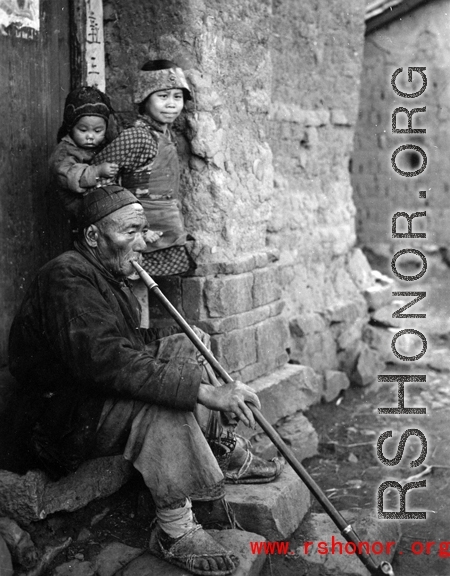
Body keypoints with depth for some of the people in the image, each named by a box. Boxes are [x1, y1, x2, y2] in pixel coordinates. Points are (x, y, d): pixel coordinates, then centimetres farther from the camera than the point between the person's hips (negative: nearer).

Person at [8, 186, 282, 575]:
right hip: (61, 422, -10)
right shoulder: (68, 279, -23)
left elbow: (125, 341, 22)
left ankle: (231, 455, 14)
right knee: (161, 400, -31)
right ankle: (174, 533, -25)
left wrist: (177, 336, 4)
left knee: (183, 349, 9)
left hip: (91, 396, 11)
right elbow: (107, 361, -36)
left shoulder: (108, 275, 10)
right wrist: (204, 391, -38)